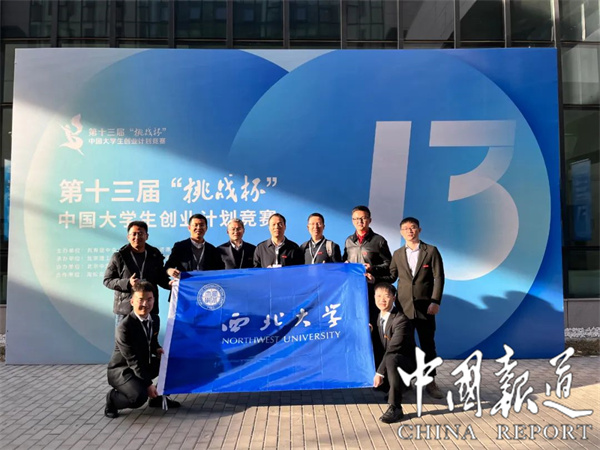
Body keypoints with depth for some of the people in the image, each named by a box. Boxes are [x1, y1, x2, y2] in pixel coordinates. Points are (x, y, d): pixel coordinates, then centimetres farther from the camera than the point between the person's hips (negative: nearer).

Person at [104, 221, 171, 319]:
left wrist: (170, 284, -7)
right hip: (124, 310, -2)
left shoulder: (155, 255, 6)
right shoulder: (119, 256, 0)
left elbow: (161, 278, 15)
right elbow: (107, 280, 2)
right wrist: (127, 283, -15)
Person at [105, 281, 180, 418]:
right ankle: (112, 399, 0)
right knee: (140, 396, -32)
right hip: (122, 370, -8)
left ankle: (159, 397, 13)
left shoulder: (155, 319, -3)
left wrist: (157, 349, -9)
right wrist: (148, 384, -27)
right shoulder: (124, 327, -26)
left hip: (144, 365, 8)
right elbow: (133, 361, -25)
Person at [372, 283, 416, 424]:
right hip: (390, 363, 8)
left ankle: (395, 408, -30)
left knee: (391, 359, -38)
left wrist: (380, 372, -29)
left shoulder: (401, 320, -23)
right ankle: (400, 384, 25)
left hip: (407, 363, -8)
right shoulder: (379, 317, 3)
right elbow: (381, 346, 12)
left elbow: (393, 349, -28)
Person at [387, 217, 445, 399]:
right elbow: (391, 277, 7)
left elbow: (438, 277, -3)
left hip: (425, 307, -2)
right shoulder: (397, 254, 10)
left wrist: (435, 301, -11)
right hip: (403, 307, 2)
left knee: (428, 344, 6)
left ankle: (430, 382, 19)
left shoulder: (431, 251, 1)